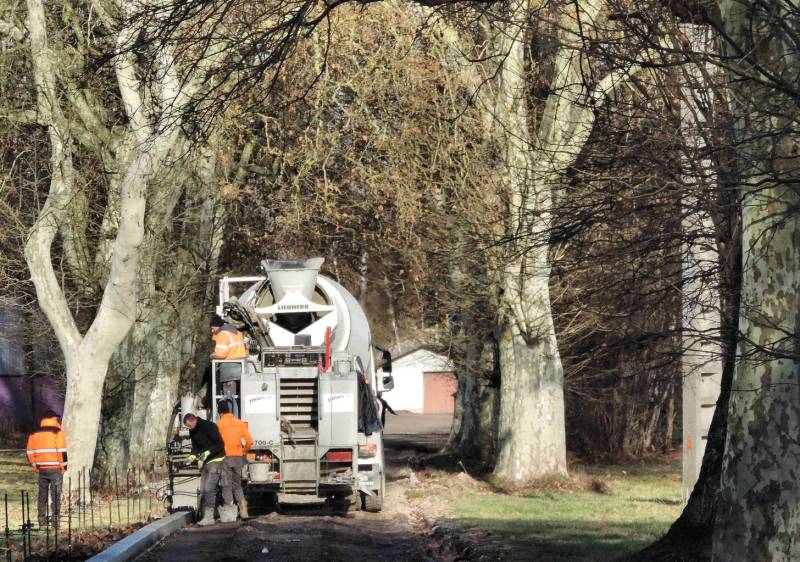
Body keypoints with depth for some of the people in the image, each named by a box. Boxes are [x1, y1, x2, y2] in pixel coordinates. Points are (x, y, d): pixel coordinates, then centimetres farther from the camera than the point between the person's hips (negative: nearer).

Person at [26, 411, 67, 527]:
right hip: (56, 469, -4)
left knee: (42, 495, 12)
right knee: (56, 495, 0)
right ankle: (55, 519, -6)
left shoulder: (35, 434, 7)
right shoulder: (57, 432, -7)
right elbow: (62, 451, -12)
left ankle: (41, 520, 14)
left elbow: (30, 453, 7)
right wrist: (63, 466, -2)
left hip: (41, 469, 4)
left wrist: (36, 466, 16)